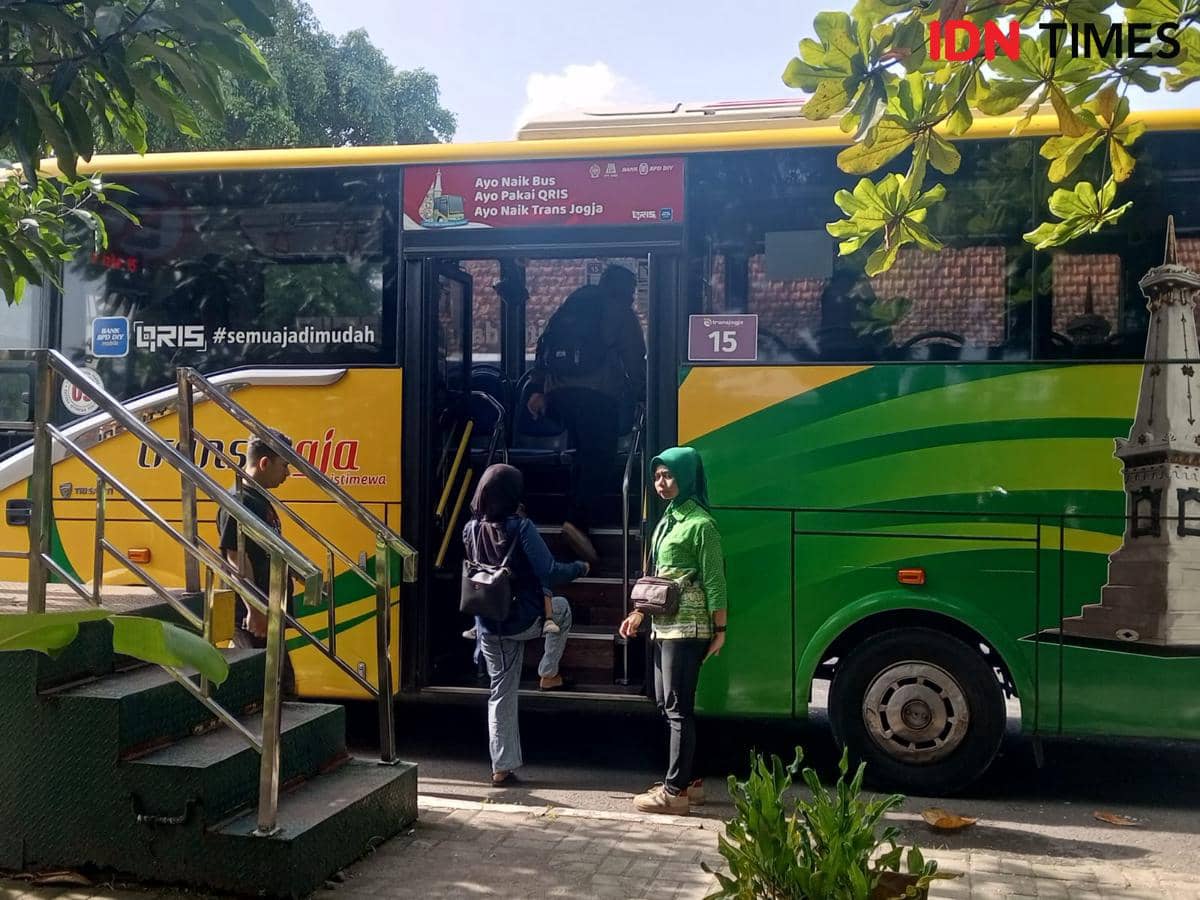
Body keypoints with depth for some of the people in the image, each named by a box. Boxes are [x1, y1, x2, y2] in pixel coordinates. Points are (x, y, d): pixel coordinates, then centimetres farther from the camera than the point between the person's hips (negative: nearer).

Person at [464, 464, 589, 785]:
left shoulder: (470, 529, -1)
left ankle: (502, 766, 18)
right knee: (561, 608, 29)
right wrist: (580, 568, 0)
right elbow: (549, 573, -18)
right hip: (524, 620, -4)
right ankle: (548, 674, 28)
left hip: (489, 626, 4)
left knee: (502, 692, 16)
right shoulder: (520, 527, -18)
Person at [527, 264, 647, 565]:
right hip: (598, 393, -6)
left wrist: (538, 388, 19)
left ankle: (578, 517, 15)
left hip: (558, 390, 6)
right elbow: (634, 361, 4)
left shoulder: (570, 305, 24)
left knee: (585, 453, 18)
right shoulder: (622, 314, 8)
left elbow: (544, 346, 19)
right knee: (599, 458, -7)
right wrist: (642, 394, 13)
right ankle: (579, 520, -23)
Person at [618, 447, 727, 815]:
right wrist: (639, 612, 17)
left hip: (687, 628, -9)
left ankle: (674, 792, -1)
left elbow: (714, 581, -14)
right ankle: (684, 780, 24)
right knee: (667, 705, 14)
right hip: (663, 626, 9)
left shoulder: (700, 524, -12)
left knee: (678, 709, -6)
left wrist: (720, 630, -15)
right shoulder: (668, 518, 15)